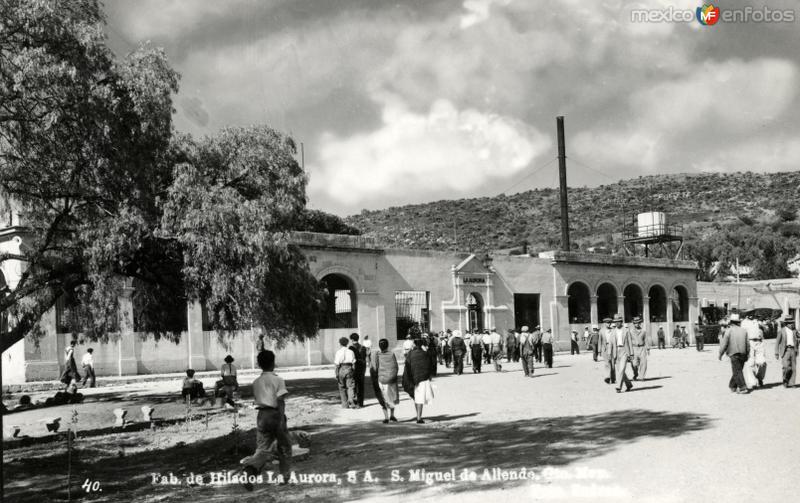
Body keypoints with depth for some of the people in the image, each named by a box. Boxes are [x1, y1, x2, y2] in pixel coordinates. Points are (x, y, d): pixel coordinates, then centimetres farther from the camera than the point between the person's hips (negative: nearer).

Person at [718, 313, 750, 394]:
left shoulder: (729, 331, -6)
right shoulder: (744, 331, 6)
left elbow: (724, 343, -7)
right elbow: (747, 344, 6)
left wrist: (720, 353, 3)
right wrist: (747, 354, 15)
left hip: (734, 354, -5)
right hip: (743, 354, 5)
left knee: (737, 371, -3)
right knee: (737, 370, 16)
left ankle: (742, 387, -12)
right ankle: (732, 386, 26)